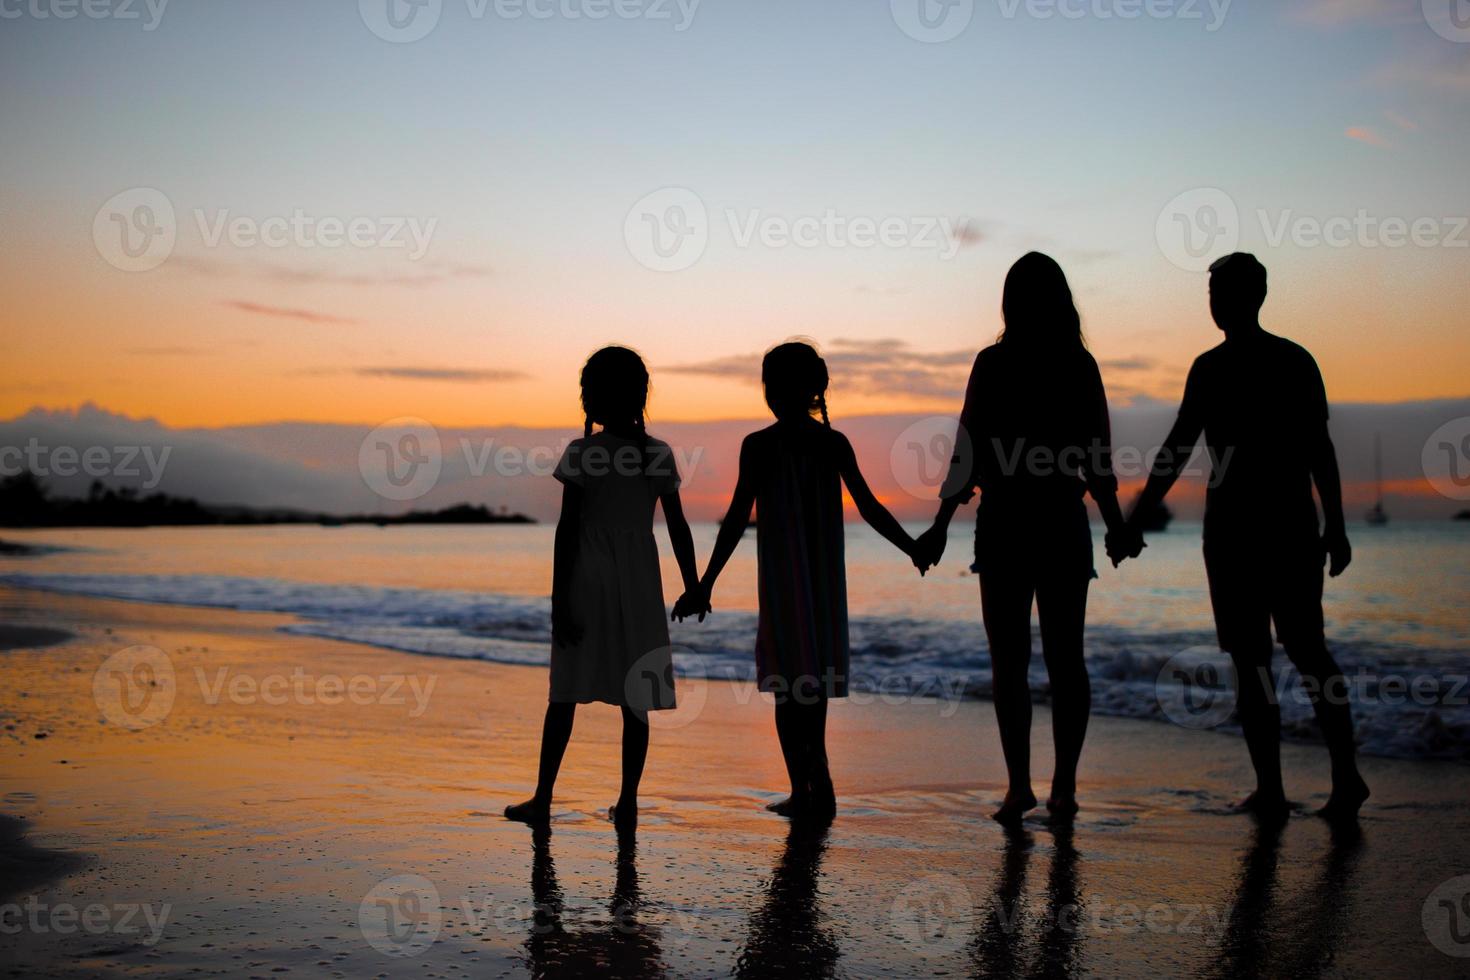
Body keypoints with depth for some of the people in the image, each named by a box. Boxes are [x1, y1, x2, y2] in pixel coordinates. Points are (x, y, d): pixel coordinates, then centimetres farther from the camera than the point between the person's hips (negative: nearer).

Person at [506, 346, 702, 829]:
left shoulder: (582, 453, -7)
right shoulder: (659, 454, 2)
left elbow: (567, 528, -10)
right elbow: (678, 527, 4)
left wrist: (559, 597, -8)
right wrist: (693, 587, 12)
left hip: (587, 581, -2)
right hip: (639, 584, 3)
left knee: (566, 693, 5)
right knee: (634, 698, 6)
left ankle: (543, 797, 8)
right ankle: (628, 801, 7)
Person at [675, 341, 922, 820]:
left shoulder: (759, 445, -7)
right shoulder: (835, 443, 2)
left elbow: (738, 518, -11)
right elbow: (870, 509, 2)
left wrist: (705, 584, -8)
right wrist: (917, 551, 15)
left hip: (781, 579, -3)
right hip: (826, 578, 4)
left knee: (789, 679, 2)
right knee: (814, 675, 13)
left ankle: (804, 790, -1)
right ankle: (815, 787, 18)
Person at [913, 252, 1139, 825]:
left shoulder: (993, 363, -5)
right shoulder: (1080, 365, 2)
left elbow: (969, 454, -6)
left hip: (1005, 526, -2)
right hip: (1065, 525, 2)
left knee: (1009, 660, 1)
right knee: (1065, 658, 7)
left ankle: (1020, 784, 0)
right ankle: (1063, 786, 11)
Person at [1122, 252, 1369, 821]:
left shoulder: (1212, 368, -7)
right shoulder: (1298, 361, 7)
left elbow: (1177, 452, -9)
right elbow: (1320, 450, 9)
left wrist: (1135, 519, -4)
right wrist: (1334, 528, 14)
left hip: (1234, 529, -4)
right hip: (1294, 527, 5)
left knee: (1250, 660, 1)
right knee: (1308, 651, 12)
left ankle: (1270, 787, 2)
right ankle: (1345, 774, 3)